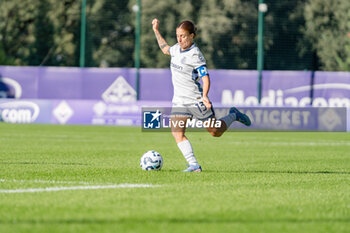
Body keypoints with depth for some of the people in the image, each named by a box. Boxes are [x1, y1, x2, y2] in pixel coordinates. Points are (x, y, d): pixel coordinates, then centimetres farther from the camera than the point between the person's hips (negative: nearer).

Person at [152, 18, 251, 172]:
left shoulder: (195, 55, -18)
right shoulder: (177, 48, 5)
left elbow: (205, 77, -23)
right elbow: (165, 49, 29)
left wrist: (205, 96, -39)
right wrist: (156, 31, 31)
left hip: (197, 100, -6)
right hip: (179, 100, 6)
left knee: (215, 132, 8)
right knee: (177, 133, -14)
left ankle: (233, 116, 37)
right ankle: (194, 165, -14)